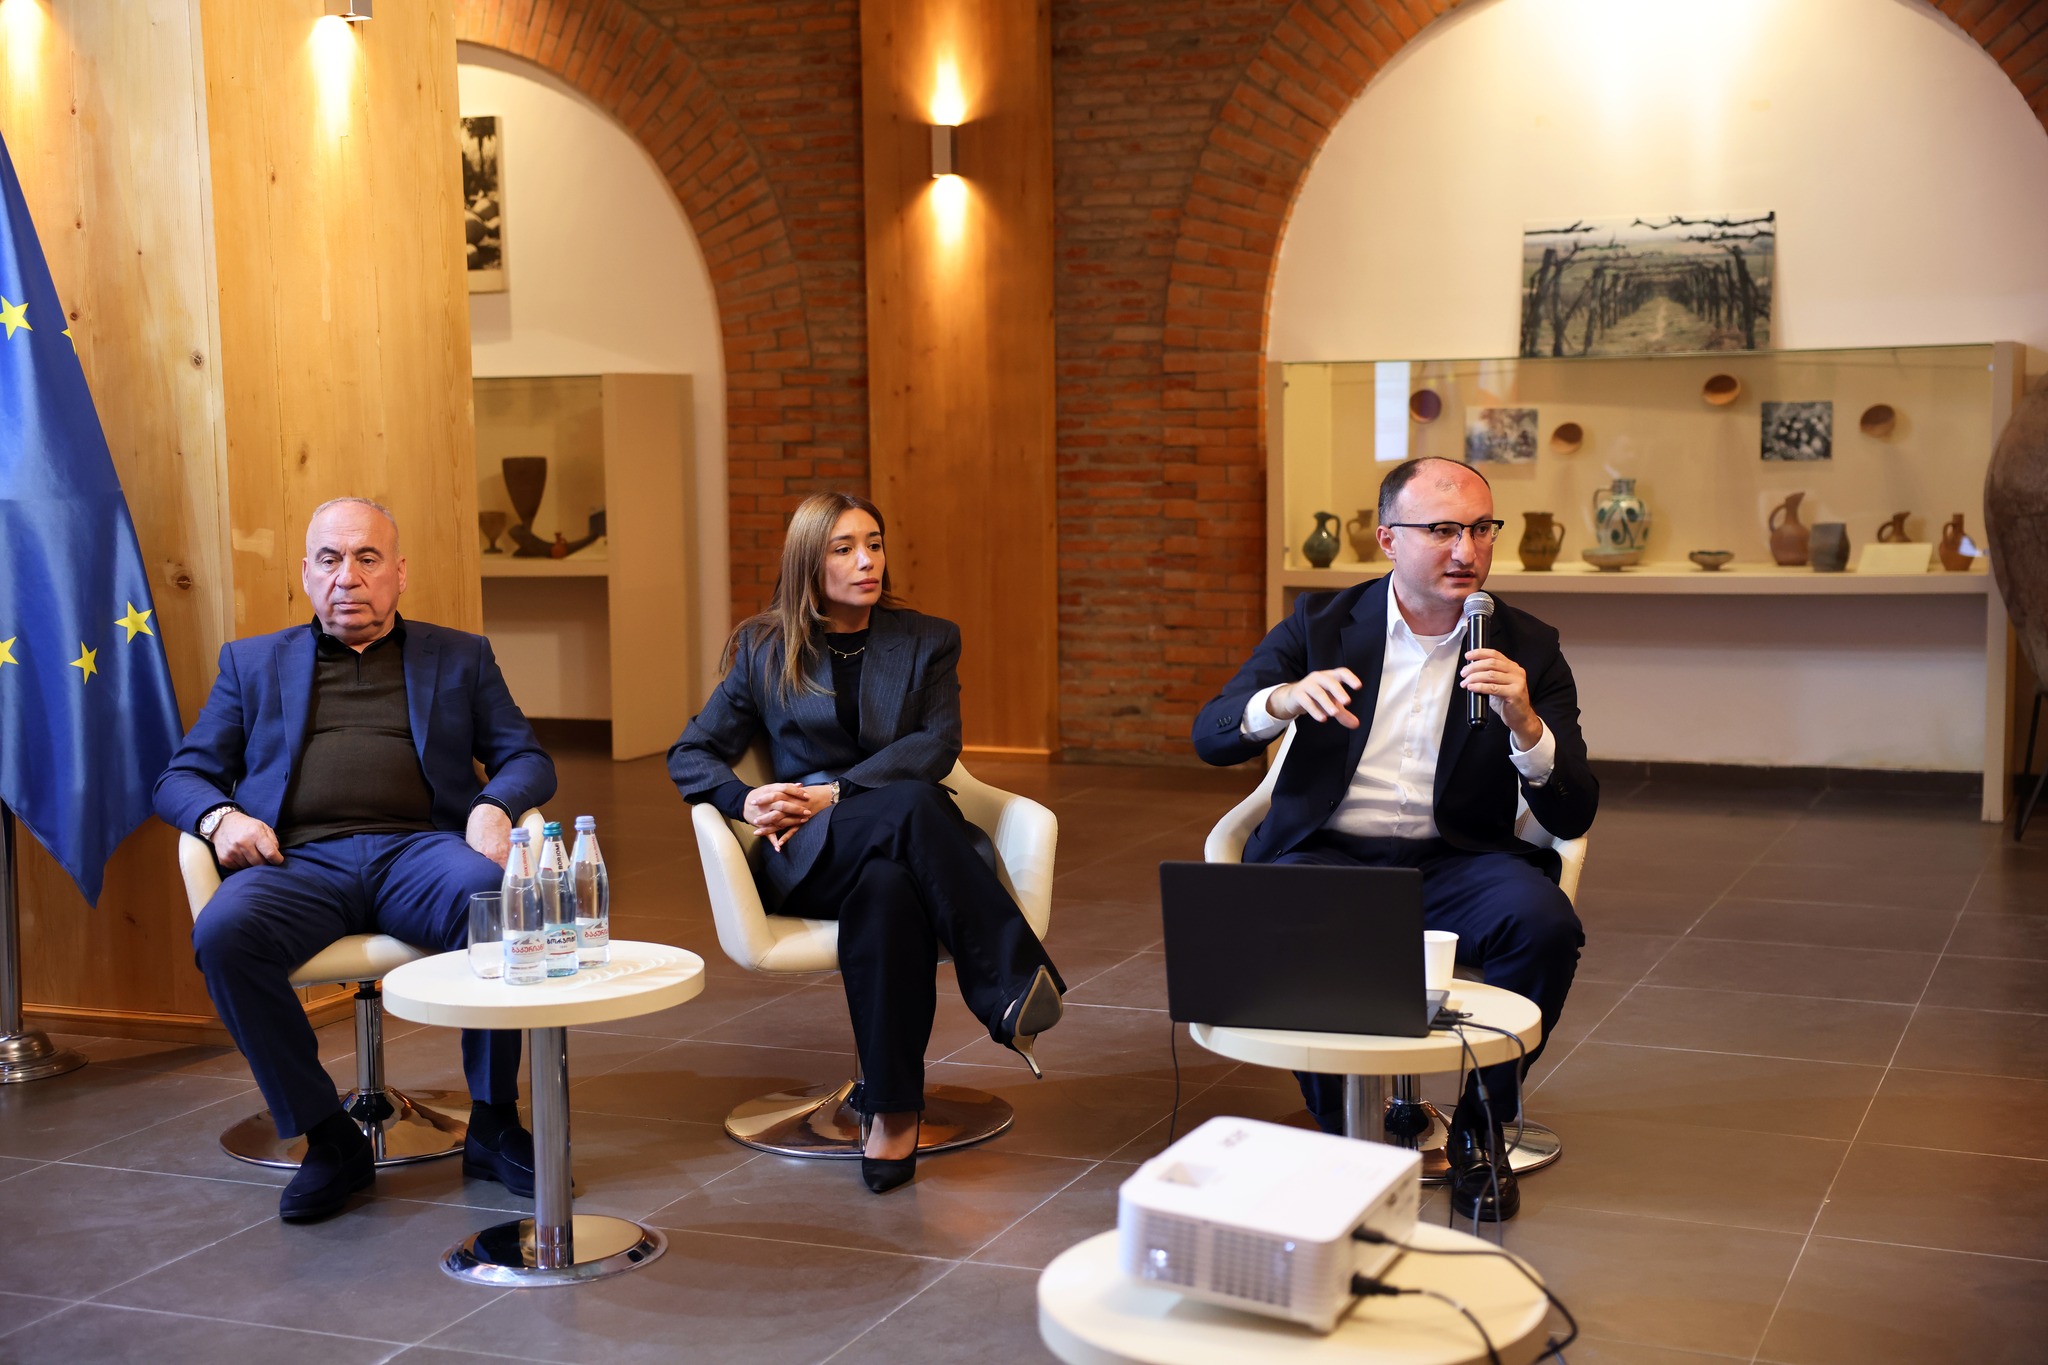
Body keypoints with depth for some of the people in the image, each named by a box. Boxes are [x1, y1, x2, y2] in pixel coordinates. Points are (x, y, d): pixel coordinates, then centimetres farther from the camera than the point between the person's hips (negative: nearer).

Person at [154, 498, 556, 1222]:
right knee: (223, 932, -33)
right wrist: (219, 815, -4)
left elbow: (528, 759, 16)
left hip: (418, 850, 0)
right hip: (300, 860, 1)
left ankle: (493, 1125, -17)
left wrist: (494, 805, -7)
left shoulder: (460, 657, 24)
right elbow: (182, 776, 20)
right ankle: (328, 1137, -17)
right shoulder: (252, 662, 25)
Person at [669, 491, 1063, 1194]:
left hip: (905, 841, 2)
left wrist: (836, 793, -14)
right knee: (911, 806, -36)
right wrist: (746, 800, -10)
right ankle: (1015, 979, -39)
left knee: (887, 885, -39)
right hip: (808, 860, -1)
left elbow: (937, 745, 0)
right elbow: (690, 754, 13)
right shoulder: (765, 650, 14)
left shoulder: (927, 642, 15)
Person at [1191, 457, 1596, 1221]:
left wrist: (1523, 724, -23)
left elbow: (1573, 817, -4)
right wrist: (1286, 700, -25)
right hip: (1327, 856, 0)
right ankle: (1347, 1129, -6)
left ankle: (1481, 1124, -4)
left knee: (1545, 925, -30)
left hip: (1454, 862, 1)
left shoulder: (1527, 649, 3)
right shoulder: (1322, 622, 4)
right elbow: (1210, 736, -3)